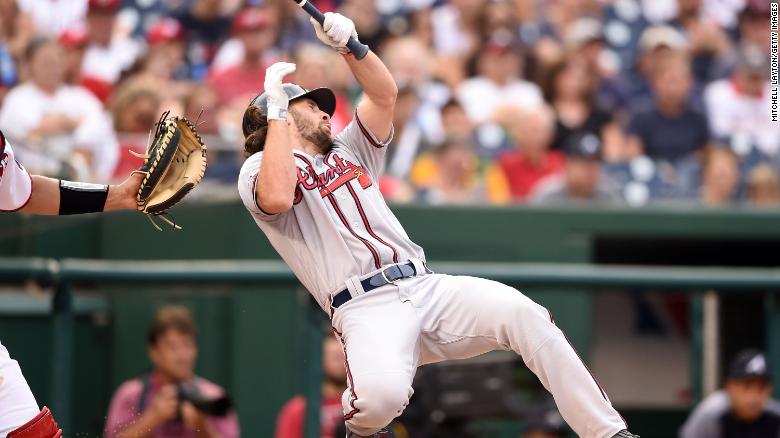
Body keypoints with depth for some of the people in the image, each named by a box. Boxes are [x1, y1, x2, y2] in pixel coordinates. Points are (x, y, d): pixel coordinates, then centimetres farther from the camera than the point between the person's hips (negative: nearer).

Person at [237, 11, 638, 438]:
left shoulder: (347, 152, 30)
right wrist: (276, 109, -7)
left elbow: (384, 95, 15)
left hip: (429, 290, 6)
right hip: (365, 307, -6)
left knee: (523, 314, -19)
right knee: (382, 392, -36)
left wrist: (348, 45, -2)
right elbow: (277, 199, -15)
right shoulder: (260, 169, 10)